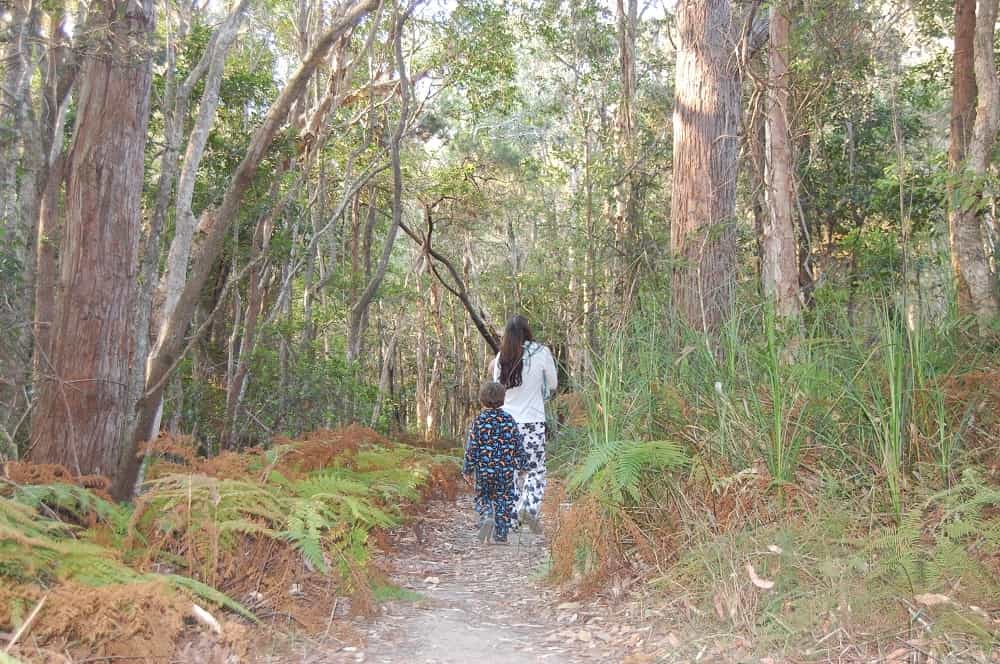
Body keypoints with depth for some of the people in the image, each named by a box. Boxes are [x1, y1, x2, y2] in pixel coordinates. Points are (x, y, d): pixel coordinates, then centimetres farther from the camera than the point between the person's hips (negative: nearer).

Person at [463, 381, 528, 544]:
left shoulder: (478, 421, -7)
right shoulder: (509, 420, 0)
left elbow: (471, 448, -7)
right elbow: (519, 446, 5)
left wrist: (467, 470, 2)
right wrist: (522, 465, 17)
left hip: (484, 470, -2)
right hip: (506, 470, 2)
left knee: (482, 497, 15)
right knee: (503, 500, 11)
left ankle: (486, 518, -13)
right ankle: (501, 535, 10)